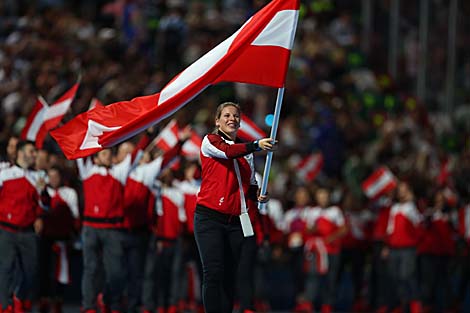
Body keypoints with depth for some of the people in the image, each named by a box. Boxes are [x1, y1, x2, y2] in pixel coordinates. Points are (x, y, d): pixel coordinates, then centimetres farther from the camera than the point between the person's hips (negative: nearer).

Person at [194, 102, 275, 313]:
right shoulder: (210, 141, 0)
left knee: (229, 277, 5)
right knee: (214, 273, -15)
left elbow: (250, 184, 24)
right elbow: (227, 151, -21)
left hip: (235, 221, 5)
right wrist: (256, 145, -34)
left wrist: (258, 195, 1)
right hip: (210, 218, -5)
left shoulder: (246, 151, 17)